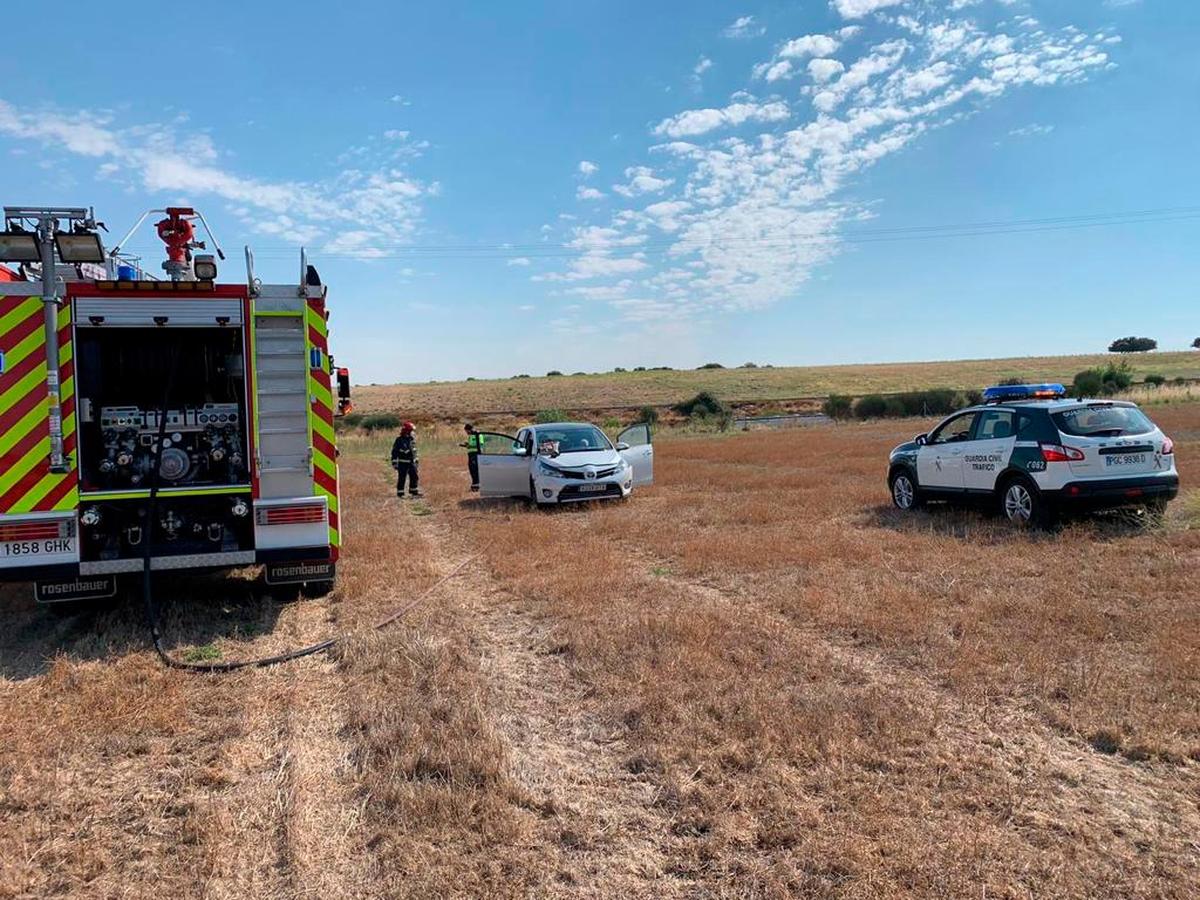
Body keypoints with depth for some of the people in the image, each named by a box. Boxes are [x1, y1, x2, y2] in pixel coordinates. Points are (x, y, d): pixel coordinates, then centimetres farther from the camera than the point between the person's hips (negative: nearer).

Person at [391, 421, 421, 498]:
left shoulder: (412, 439, 9)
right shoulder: (399, 440, -11)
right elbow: (394, 452, -10)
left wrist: (416, 461, 19)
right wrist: (394, 463, -13)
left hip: (412, 463, 6)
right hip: (403, 463, -6)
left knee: (414, 477, 7)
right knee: (402, 478, -1)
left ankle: (414, 492, 18)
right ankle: (400, 493, 7)